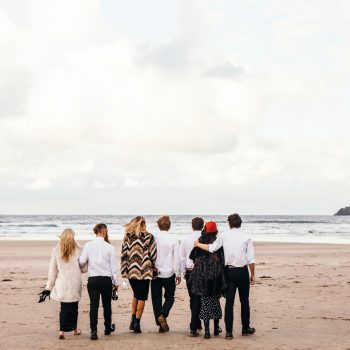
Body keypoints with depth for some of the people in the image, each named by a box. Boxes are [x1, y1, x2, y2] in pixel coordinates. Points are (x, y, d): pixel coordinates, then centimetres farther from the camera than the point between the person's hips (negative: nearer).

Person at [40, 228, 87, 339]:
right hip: (75, 283, -1)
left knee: (64, 306, 9)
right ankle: (74, 329, 26)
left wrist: (49, 287, 9)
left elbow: (53, 270, 4)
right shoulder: (78, 250, -3)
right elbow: (84, 268, 1)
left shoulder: (56, 250, 1)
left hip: (62, 283, 1)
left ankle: (62, 330, -2)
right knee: (73, 306, 13)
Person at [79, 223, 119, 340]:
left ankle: (93, 331, -6)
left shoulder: (88, 245, -4)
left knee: (94, 305, 1)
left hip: (93, 279, 0)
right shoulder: (109, 247, -5)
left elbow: (82, 262, -6)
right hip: (106, 279, 0)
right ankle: (108, 328, 30)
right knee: (107, 304, 16)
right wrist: (116, 282, 8)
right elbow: (113, 266, -1)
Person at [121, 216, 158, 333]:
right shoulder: (149, 237, -5)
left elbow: (124, 255, 3)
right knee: (142, 297, 6)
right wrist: (154, 270, 5)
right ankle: (137, 323, 5)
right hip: (144, 272, -3)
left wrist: (124, 271, 8)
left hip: (131, 271, 3)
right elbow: (153, 255, -5)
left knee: (136, 295, 22)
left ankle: (133, 319, 16)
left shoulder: (127, 237, 3)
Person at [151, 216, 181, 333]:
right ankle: (163, 315, -11)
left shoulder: (153, 239, -4)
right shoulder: (173, 240, -7)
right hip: (169, 273, -1)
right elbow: (176, 258, -5)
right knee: (169, 297, 14)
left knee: (156, 298, 9)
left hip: (155, 274, 1)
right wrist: (178, 274, 5)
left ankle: (161, 325, 11)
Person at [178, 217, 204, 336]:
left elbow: (181, 257, 5)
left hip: (189, 271, 3)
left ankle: (197, 324, 29)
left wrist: (183, 272, 13)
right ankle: (193, 328, -4)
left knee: (193, 299, 17)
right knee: (198, 300, 1)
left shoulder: (185, 239, 1)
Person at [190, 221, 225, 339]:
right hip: (216, 276, 0)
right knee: (216, 301, 16)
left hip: (202, 276, 0)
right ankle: (216, 328, 24)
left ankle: (207, 330, 1)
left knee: (205, 302, 5)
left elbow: (192, 256, 0)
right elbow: (222, 260, -5)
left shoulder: (199, 242, -3)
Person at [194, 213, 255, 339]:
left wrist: (198, 244, 10)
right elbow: (250, 259, -3)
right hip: (242, 271, -1)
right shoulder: (246, 238, -2)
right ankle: (246, 328, 22)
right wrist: (253, 274, 6)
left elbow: (212, 248, -5)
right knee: (244, 300, 13)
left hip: (229, 271, 1)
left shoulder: (224, 235, -2)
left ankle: (229, 331, -1)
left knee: (229, 301, 2)